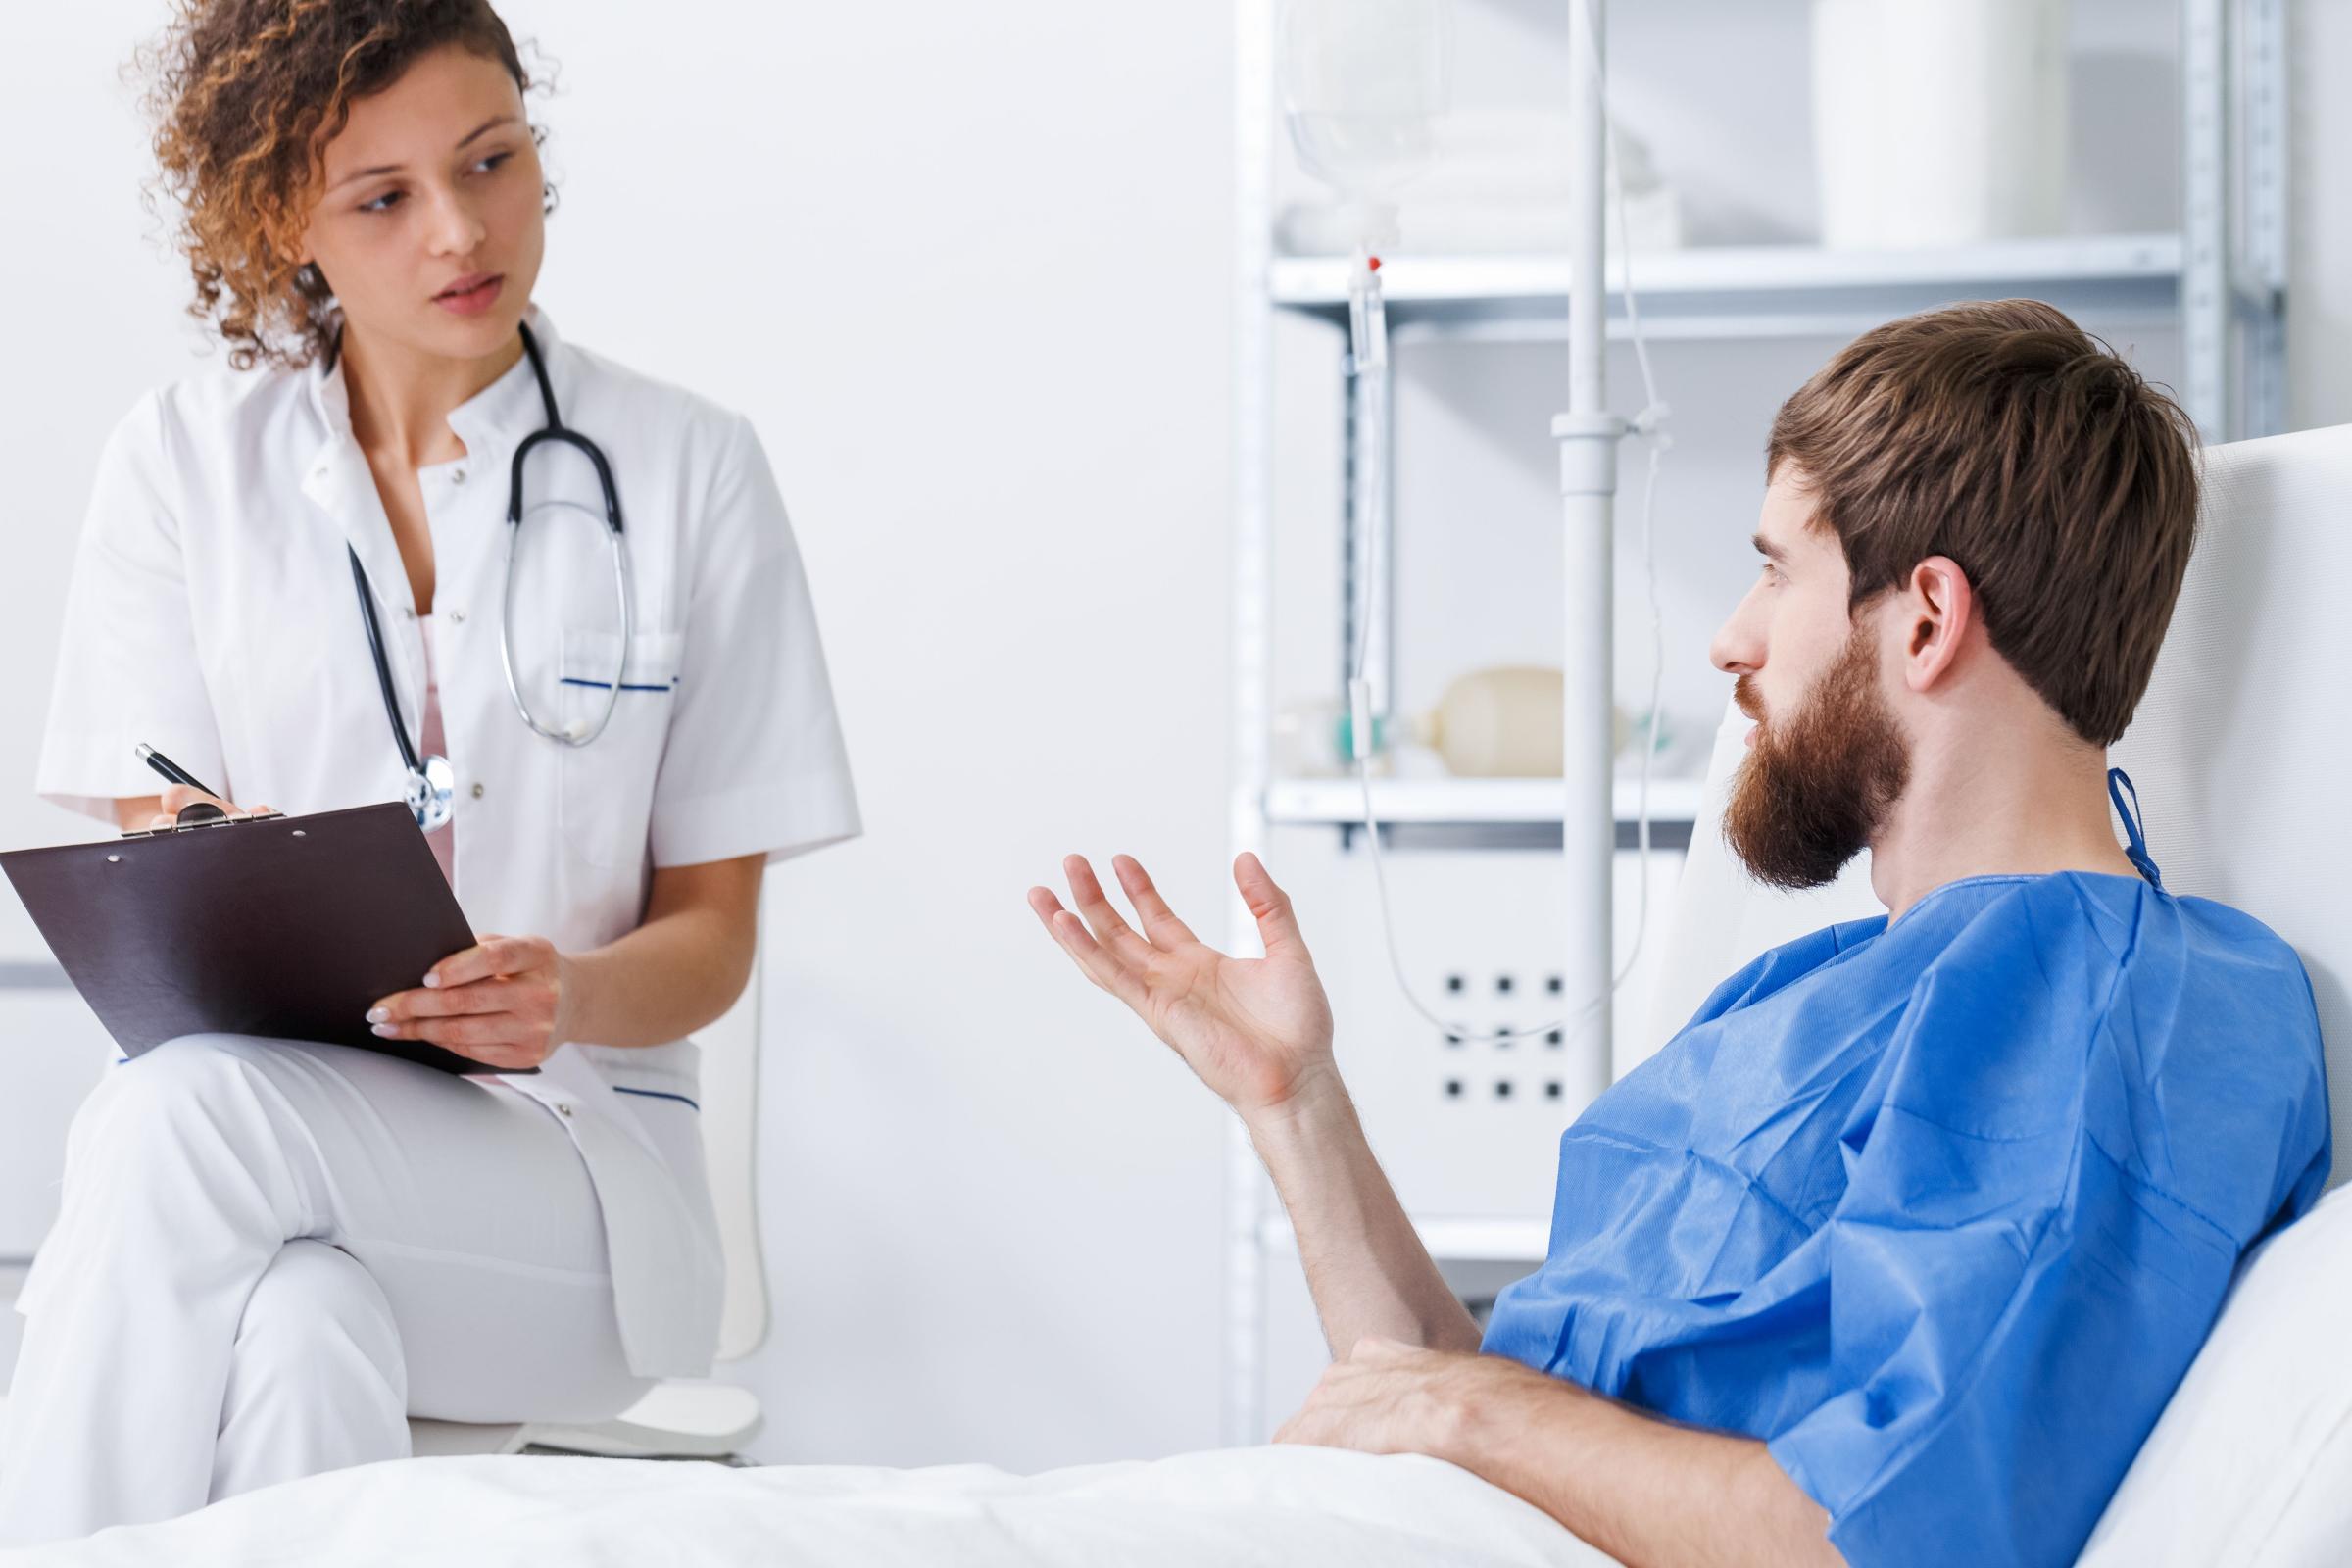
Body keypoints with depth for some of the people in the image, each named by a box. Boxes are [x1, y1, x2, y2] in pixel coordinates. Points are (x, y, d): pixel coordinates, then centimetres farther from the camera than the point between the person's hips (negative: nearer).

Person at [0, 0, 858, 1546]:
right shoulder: (185, 462, 9)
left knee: (190, 1113, -34)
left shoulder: (692, 472, 5)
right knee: (302, 1337, -37)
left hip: (578, 1152, -1)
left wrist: (569, 998, -18)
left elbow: (712, 940, 6)